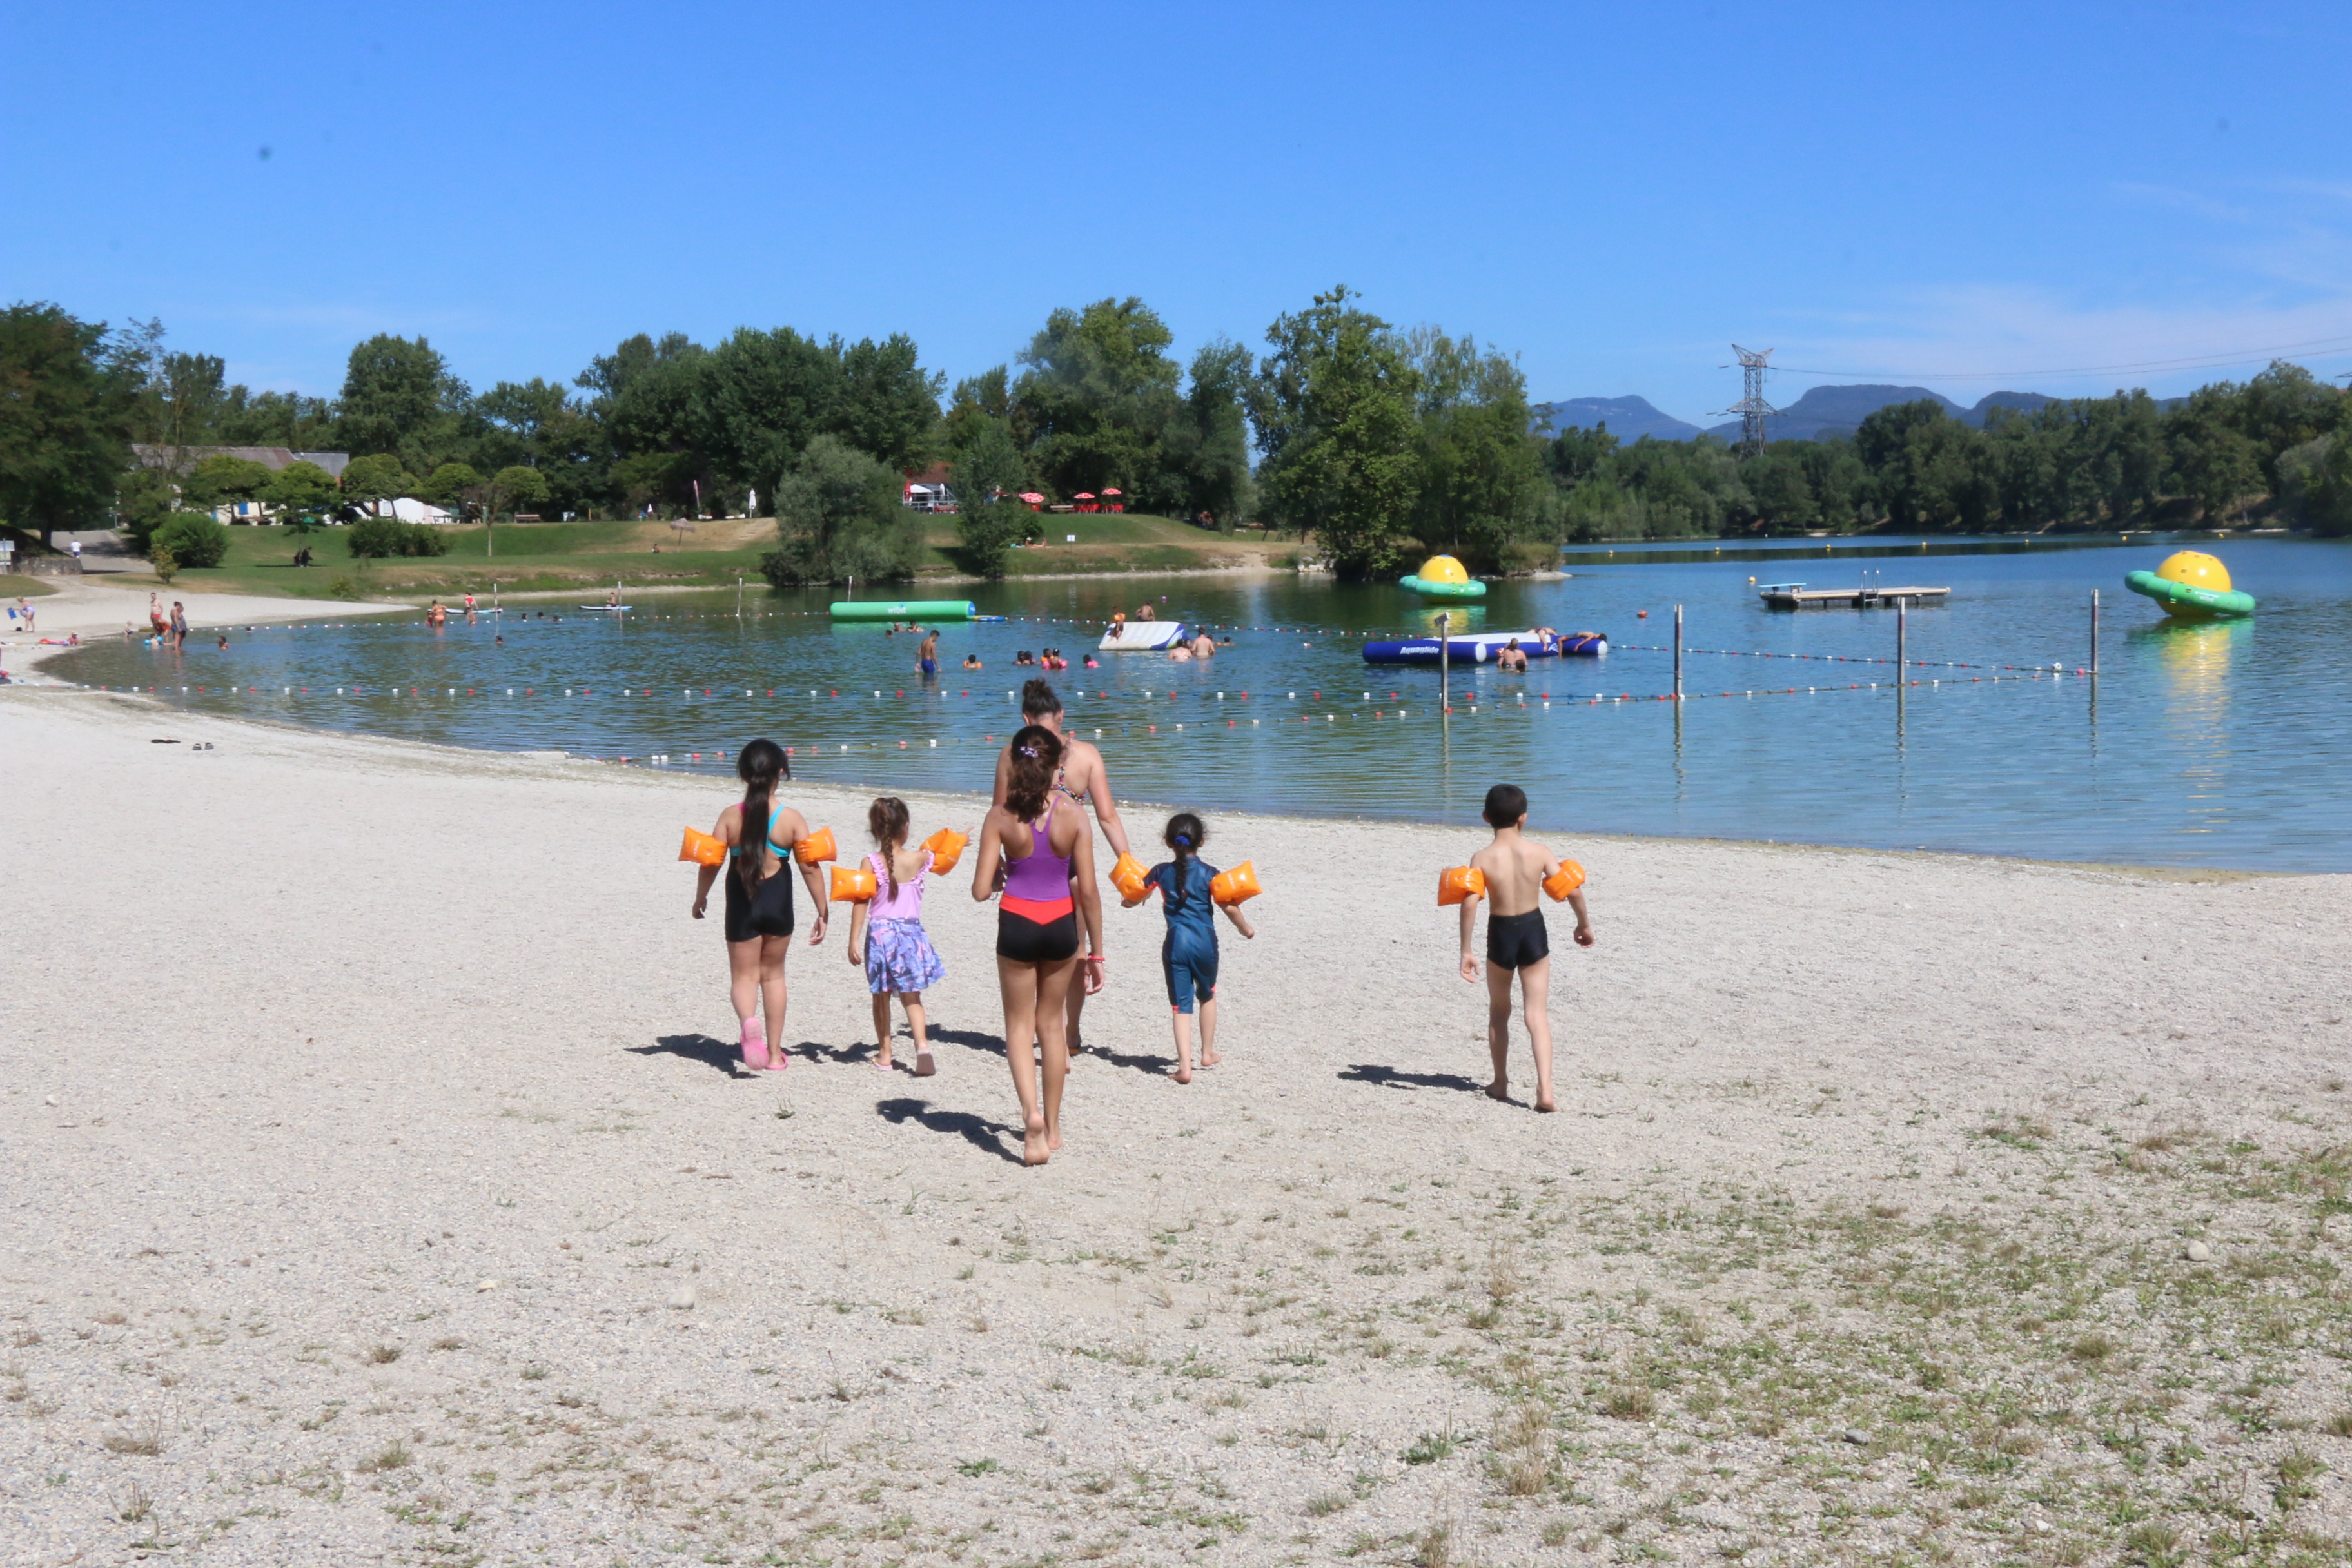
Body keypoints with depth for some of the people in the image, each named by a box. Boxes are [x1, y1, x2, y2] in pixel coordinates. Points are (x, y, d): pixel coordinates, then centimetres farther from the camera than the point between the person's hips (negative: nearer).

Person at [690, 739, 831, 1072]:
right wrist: (823, 913, -2)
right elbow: (810, 869, -10)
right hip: (778, 902, 1)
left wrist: (700, 898, 11)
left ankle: (748, 1022, -25)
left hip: (742, 905, -1)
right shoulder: (792, 818, -10)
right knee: (773, 974, 19)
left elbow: (711, 863, -7)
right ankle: (775, 1053, 22)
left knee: (744, 976, 9)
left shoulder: (730, 816, -9)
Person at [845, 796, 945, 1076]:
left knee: (882, 997, 13)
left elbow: (860, 903, -11)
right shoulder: (920, 859, -5)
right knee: (911, 996, 10)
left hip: (879, 934, -1)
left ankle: (885, 1054, 17)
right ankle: (922, 1044, -10)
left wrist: (854, 940, -9)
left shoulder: (871, 864, -9)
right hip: (910, 933, 1)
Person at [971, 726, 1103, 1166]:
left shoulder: (1000, 816, -10)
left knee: (1019, 1026, 12)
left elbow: (981, 891, -11)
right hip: (1061, 925, 1)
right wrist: (1096, 953, 2)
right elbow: (1088, 891, -6)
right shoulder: (1073, 815, -9)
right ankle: (1051, 1126, 27)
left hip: (1016, 924, -1)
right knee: (1051, 1023, 19)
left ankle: (1032, 1113, -12)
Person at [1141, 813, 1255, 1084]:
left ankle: (1185, 1064, -12)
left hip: (1176, 942, 0)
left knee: (1181, 1005, 1)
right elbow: (1229, 907, -8)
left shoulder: (1162, 872, 3)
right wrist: (1245, 929, 10)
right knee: (1207, 995, 24)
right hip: (1205, 941, 0)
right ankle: (1208, 1053, 34)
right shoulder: (1210, 873, -3)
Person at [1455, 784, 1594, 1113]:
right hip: (1534, 931, 0)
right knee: (1538, 1015, 2)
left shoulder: (1482, 858, -11)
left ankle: (1500, 1083, 28)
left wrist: (1466, 951, -18)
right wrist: (1584, 924, 9)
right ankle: (1544, 1089, -12)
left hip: (1501, 935, 0)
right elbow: (1573, 890, -9)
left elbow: (1470, 903, -22)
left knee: (1499, 1012, 19)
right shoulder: (1538, 852, -7)